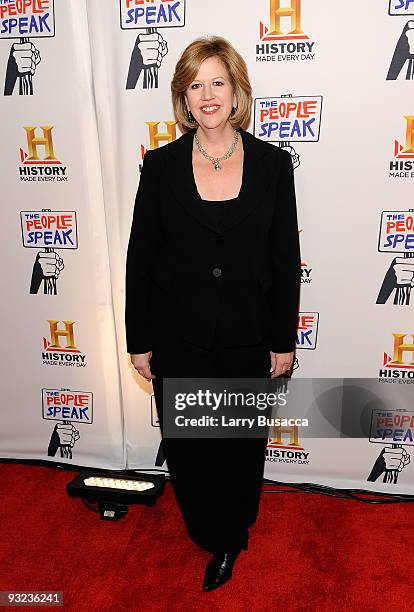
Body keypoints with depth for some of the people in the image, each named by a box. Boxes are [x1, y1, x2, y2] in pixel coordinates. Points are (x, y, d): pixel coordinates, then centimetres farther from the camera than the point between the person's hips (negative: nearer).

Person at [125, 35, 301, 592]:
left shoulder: (273, 163, -1)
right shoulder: (161, 165, -2)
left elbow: (285, 258, 1)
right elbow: (140, 256, 0)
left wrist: (284, 340, 0)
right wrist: (139, 341, 0)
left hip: (248, 338, 0)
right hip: (178, 338, 0)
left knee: (243, 446, 15)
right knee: (186, 444, 13)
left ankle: (230, 539, 45)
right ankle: (213, 537, 44)